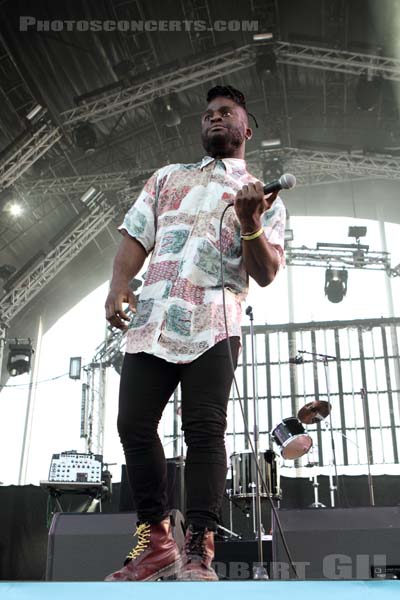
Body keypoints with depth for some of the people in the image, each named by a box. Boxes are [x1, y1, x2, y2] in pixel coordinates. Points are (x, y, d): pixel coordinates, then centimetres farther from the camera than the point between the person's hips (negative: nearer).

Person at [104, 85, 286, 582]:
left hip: (213, 325, -3)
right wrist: (118, 284, -4)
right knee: (134, 426, -1)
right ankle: (155, 541, 10)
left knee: (204, 430, -11)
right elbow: (135, 237, 16)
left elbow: (267, 273, 3)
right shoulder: (167, 177, 24)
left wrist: (250, 224, -16)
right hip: (150, 319, 4)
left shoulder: (263, 196, 14)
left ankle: (198, 550, -5)